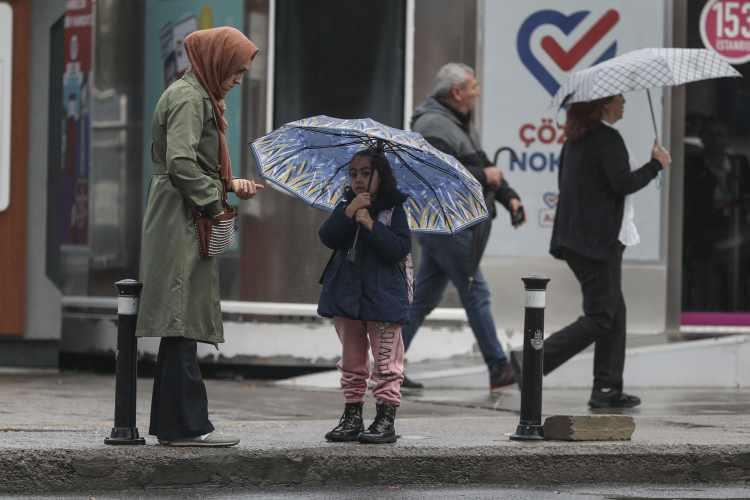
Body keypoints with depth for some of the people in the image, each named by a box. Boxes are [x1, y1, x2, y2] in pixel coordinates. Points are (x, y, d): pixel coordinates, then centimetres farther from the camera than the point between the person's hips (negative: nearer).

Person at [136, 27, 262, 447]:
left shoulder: (200, 96, 21)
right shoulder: (188, 98, -11)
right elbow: (181, 163, -21)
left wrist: (230, 184, 11)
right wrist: (214, 201, -13)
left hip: (187, 229, 11)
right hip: (182, 227, -11)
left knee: (181, 330, 11)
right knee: (184, 322, -10)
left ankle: (171, 423, 14)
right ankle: (187, 425, -11)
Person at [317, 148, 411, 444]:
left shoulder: (393, 209, -4)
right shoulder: (346, 206, 8)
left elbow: (401, 248, -15)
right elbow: (327, 237, -7)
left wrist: (371, 224, -21)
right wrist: (348, 213, -19)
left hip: (382, 297, -5)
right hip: (347, 294, 5)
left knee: (386, 362, -2)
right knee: (352, 360, 11)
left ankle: (386, 419, 1)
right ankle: (352, 417, 17)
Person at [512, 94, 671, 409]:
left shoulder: (575, 139, 13)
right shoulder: (607, 138, -14)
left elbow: (564, 182, 18)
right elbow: (623, 183, -20)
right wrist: (656, 164, -8)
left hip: (574, 238, 10)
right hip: (599, 239, -10)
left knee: (614, 311, 13)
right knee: (600, 317, -6)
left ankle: (607, 389, 12)